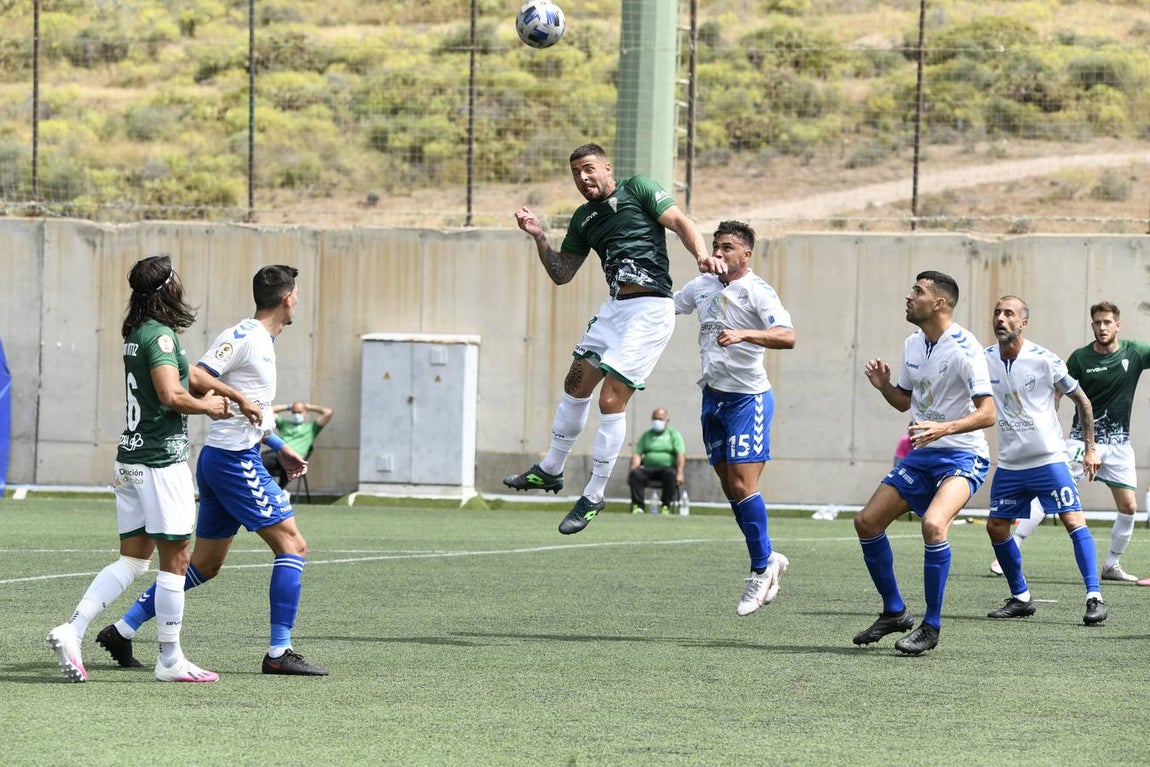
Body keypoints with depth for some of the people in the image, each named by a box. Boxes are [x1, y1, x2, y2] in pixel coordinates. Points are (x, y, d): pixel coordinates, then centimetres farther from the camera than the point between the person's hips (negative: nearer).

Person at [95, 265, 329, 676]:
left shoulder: (262, 341, 17)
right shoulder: (243, 337, -13)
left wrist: (280, 448, 31)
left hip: (219, 460, 10)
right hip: (236, 460, -10)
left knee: (203, 565, 13)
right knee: (292, 546, -8)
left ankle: (123, 628, 16)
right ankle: (279, 653, -8)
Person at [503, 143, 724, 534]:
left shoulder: (637, 189, -2)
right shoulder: (583, 219, 17)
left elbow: (680, 222, -9)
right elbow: (561, 273, 20)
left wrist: (702, 254, -27)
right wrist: (539, 237, 6)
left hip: (650, 308, -8)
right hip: (615, 308, 8)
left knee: (611, 401, -10)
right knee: (576, 387, 15)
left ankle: (593, 495, -1)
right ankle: (550, 470, 33)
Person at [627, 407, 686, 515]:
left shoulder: (674, 434, 10)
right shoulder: (646, 435, 19)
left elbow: (681, 455, -3)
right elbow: (637, 455, 9)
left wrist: (680, 473, -19)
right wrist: (633, 469, -10)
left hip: (667, 468, -2)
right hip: (648, 469, 2)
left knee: (670, 474, -37)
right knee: (636, 474, -28)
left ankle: (666, 507, -32)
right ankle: (637, 506, -29)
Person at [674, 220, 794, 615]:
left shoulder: (758, 292, -14)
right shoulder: (702, 286, 8)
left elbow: (787, 337, -28)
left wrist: (744, 334, -42)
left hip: (748, 398, -7)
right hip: (714, 395, 7)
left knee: (743, 485, -13)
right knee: (729, 487, 9)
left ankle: (762, 567, -2)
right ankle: (769, 560, 21)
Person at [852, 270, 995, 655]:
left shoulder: (964, 349, -18)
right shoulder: (912, 345, 8)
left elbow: (987, 413, -23)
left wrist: (944, 428, -37)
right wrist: (883, 385, 0)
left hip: (962, 456, -8)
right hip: (922, 454, 8)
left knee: (933, 523, -31)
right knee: (867, 522, 3)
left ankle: (931, 627, -19)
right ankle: (894, 612, 19)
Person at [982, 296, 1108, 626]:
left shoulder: (1044, 360, -12)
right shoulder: (985, 360, -2)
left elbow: (1081, 400, 0)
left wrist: (1090, 449, -1)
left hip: (1049, 459, -5)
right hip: (1009, 463, 5)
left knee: (1074, 520, -15)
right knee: (996, 527, 5)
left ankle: (1095, 598, -15)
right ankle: (1021, 598, 20)